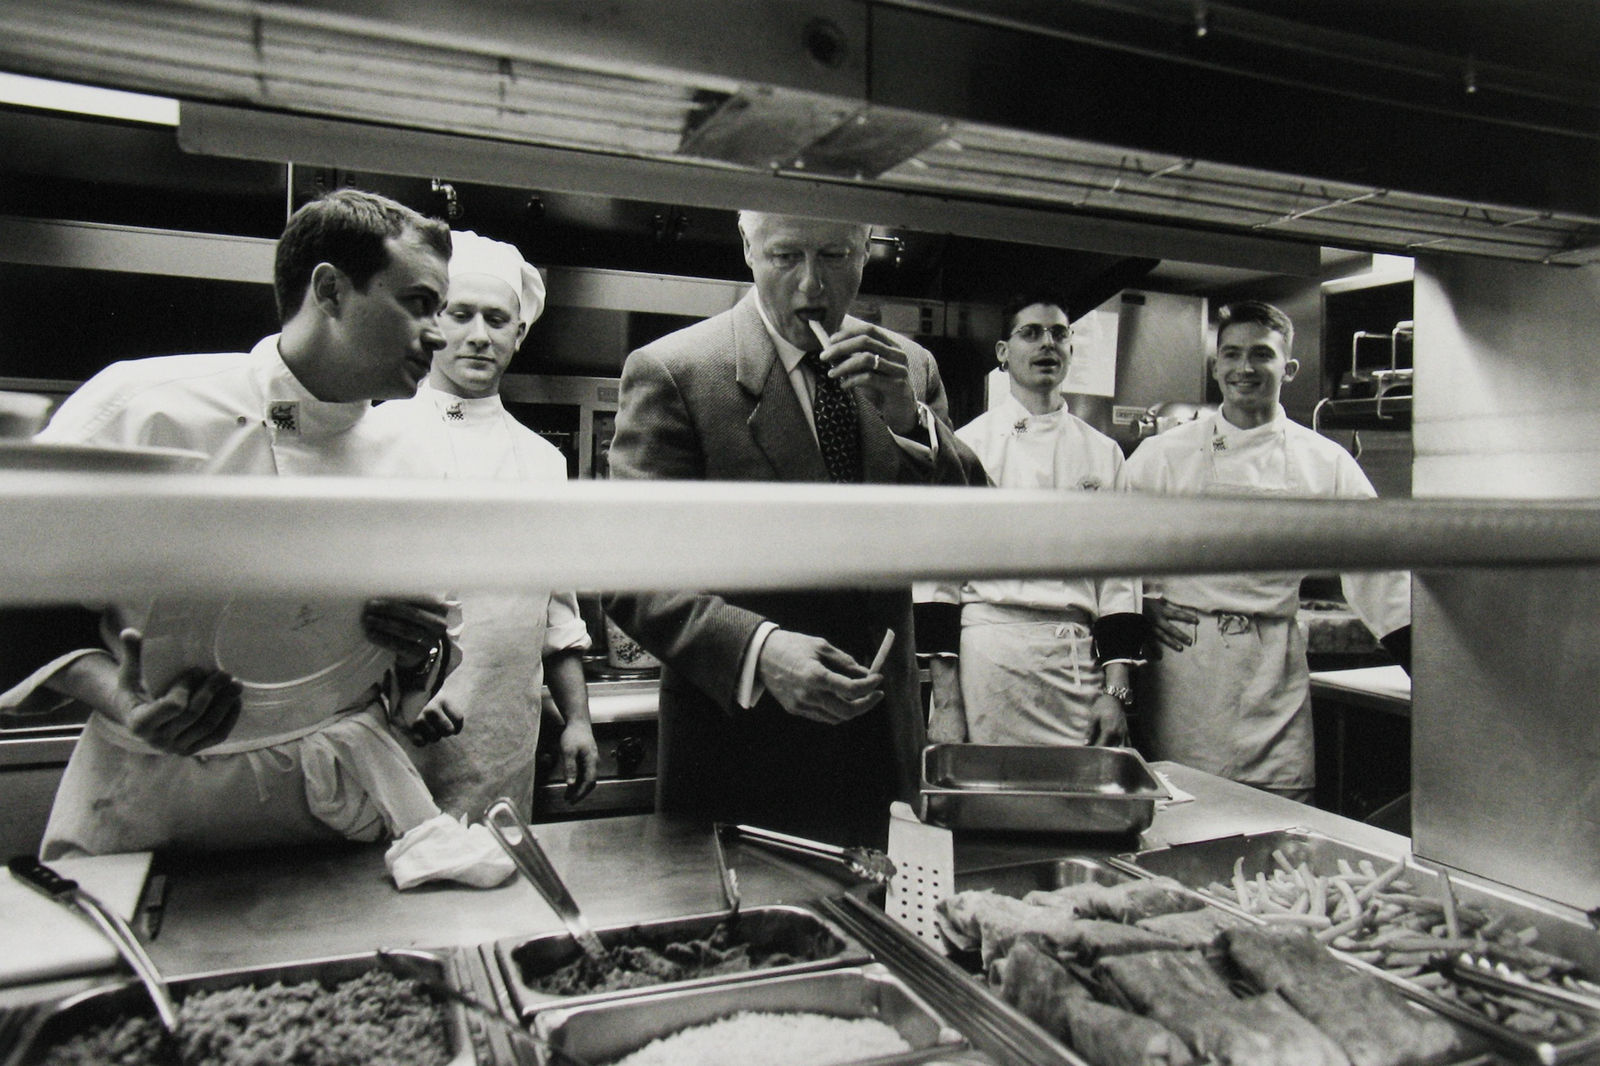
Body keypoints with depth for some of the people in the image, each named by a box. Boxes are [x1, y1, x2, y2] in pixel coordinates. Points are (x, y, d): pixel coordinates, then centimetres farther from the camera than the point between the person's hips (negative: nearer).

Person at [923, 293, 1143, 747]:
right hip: (985, 654, -2)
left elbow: (1119, 576, 10)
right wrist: (946, 699, -7)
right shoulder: (967, 444, 4)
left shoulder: (1104, 452, 12)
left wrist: (1116, 690, 1)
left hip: (1077, 660, 2)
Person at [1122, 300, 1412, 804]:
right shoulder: (1165, 453, 3)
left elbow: (1373, 563, 7)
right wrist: (1142, 603, -4)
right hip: (1183, 658, -1)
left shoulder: (1326, 461, 6)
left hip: (1273, 668, 1)